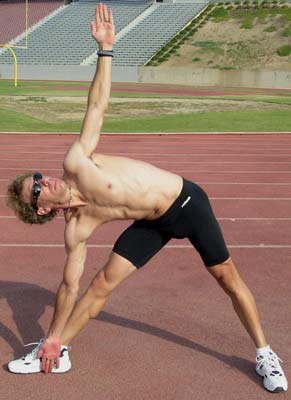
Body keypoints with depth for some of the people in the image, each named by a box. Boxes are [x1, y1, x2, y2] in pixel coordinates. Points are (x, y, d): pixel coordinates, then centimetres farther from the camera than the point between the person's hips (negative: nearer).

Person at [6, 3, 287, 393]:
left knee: (228, 278, 3)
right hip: (155, 222, 2)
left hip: (186, 200, -2)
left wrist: (105, 48, -17)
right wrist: (53, 338, 0)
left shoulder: (75, 162, -17)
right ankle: (56, 352, 18)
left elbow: (97, 106, -12)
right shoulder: (76, 229, -10)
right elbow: (69, 285, -3)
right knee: (102, 283, -1)